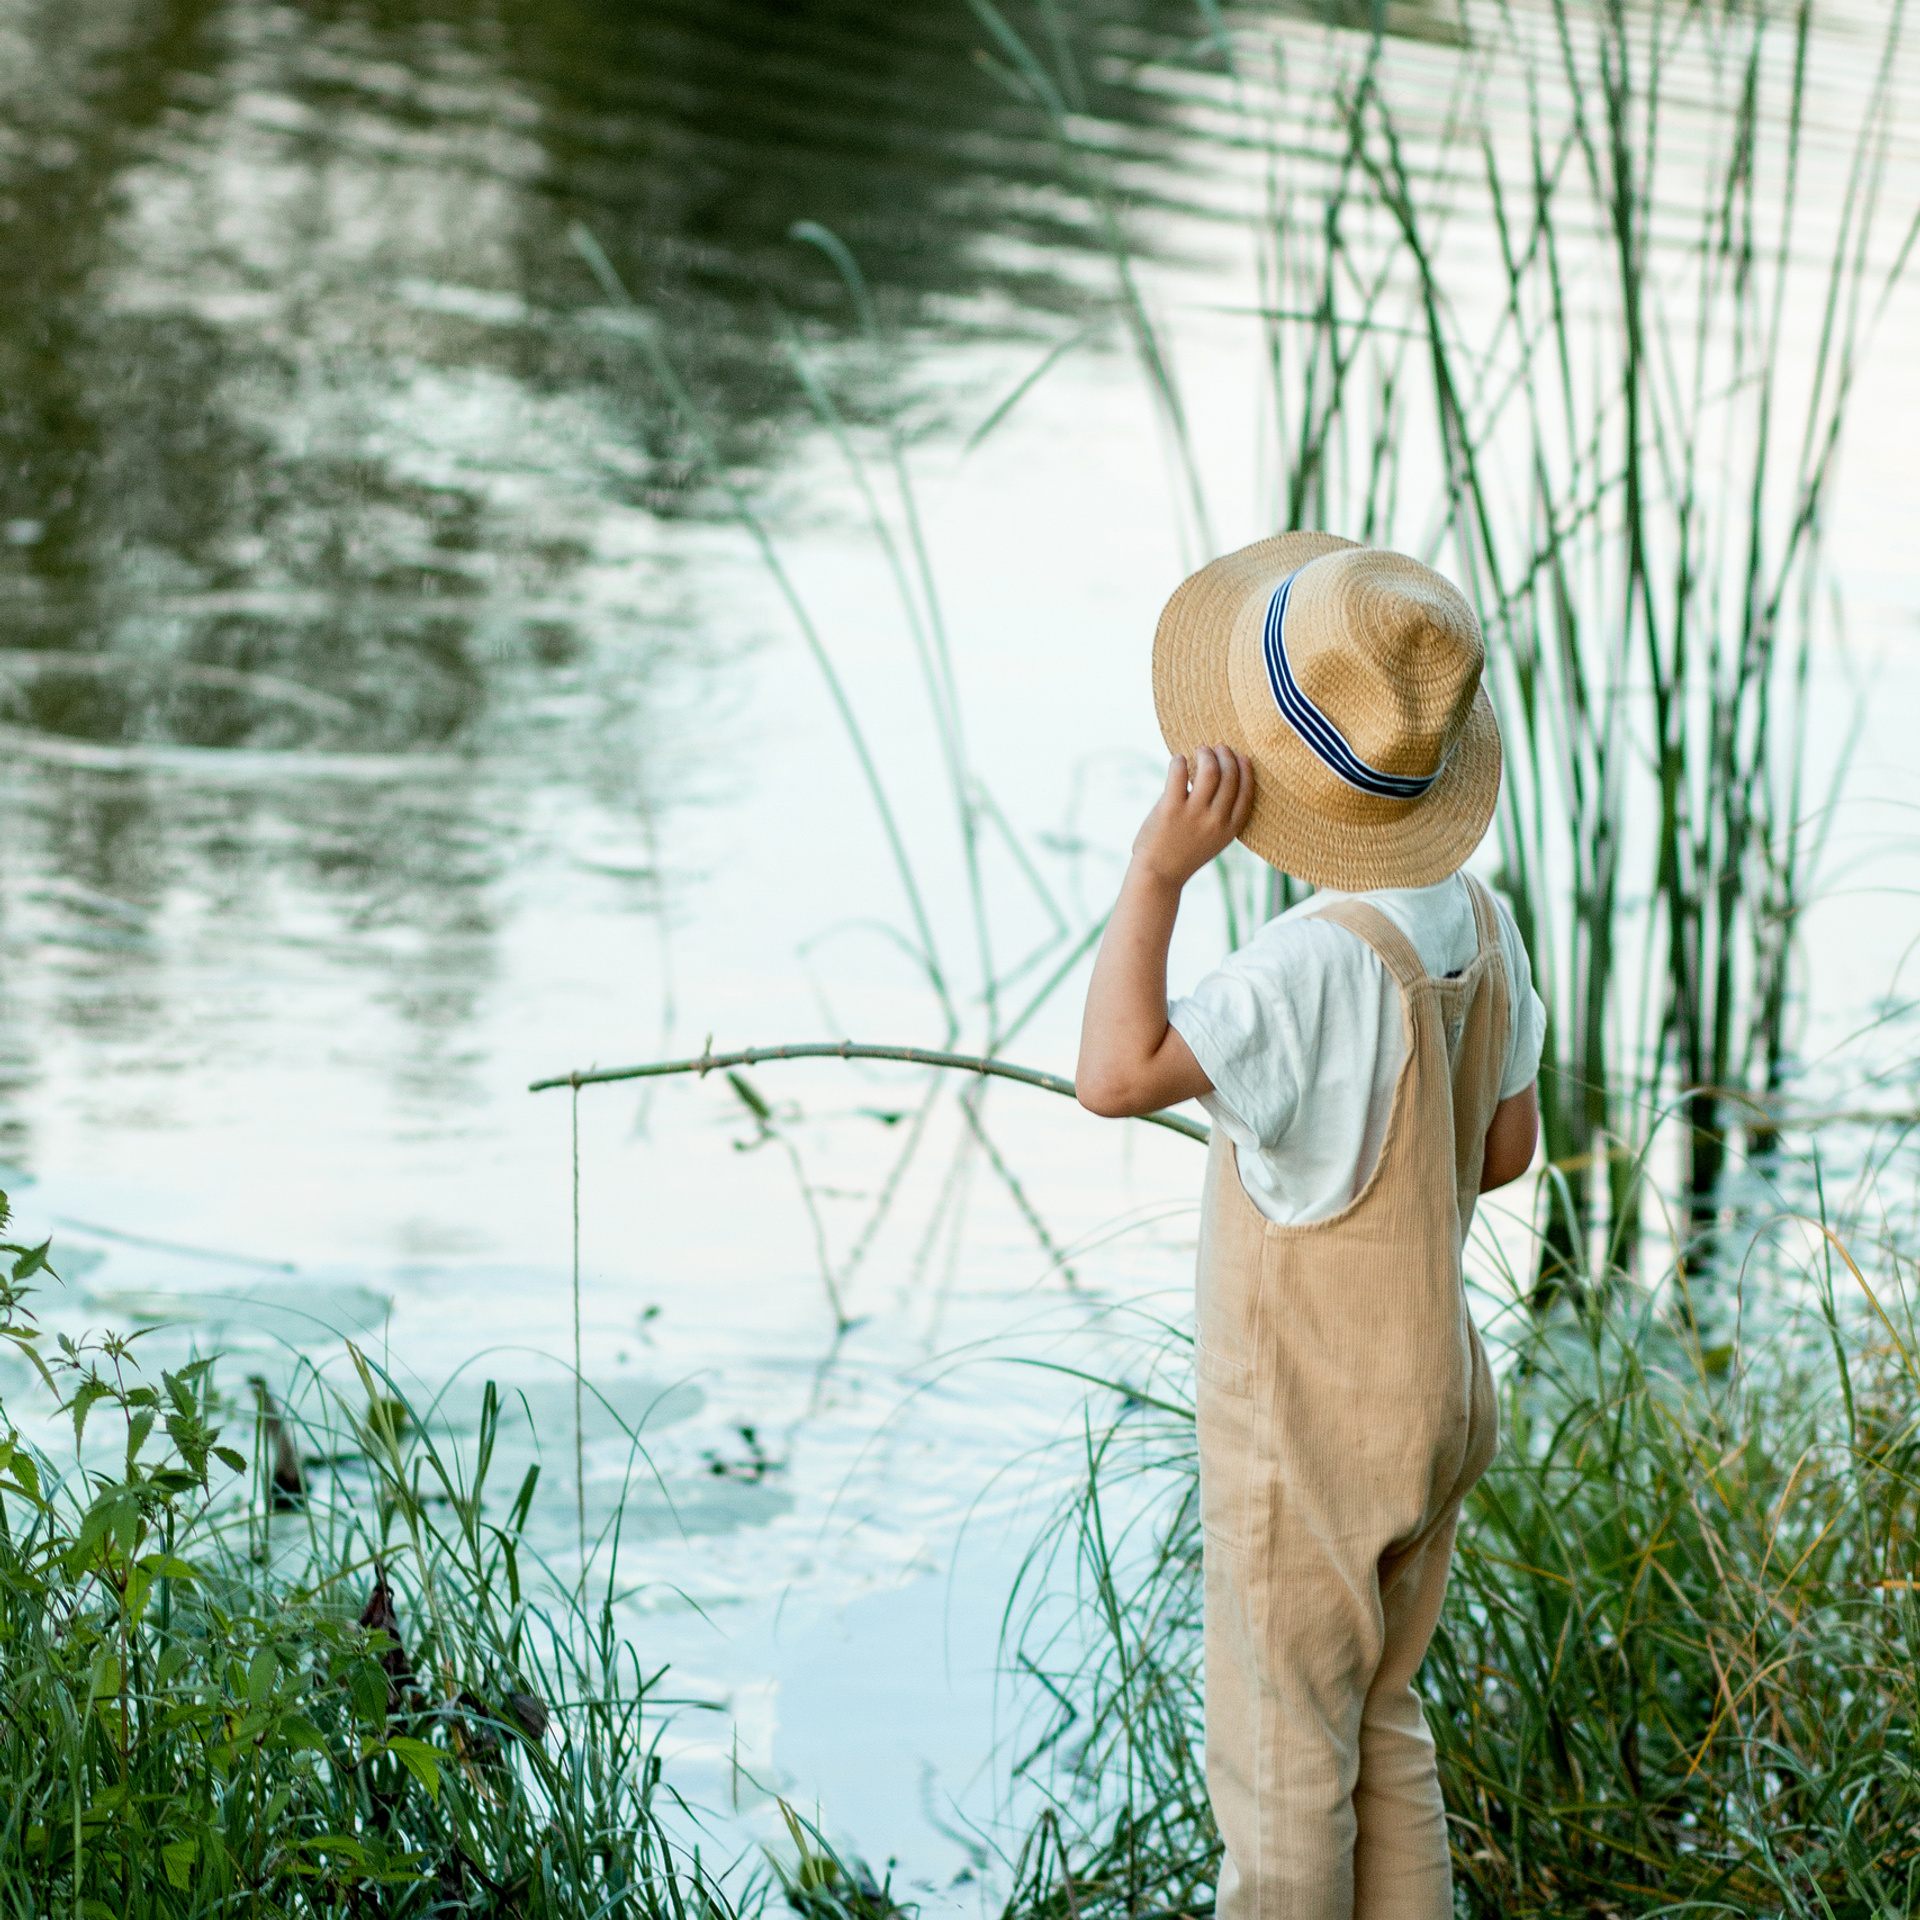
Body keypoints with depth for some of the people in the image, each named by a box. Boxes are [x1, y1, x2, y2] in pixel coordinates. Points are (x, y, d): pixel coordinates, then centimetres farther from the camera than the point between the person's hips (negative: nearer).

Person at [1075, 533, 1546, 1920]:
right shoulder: (1478, 927, -4)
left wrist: (1158, 873, -36)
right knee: (1377, 1723, 23)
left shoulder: (1327, 961, -29)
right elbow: (1508, 1148, 7)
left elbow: (1119, 1072, -39)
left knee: (1280, 1767, 7)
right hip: (1433, 1400, 8)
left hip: (1309, 1434, -8)